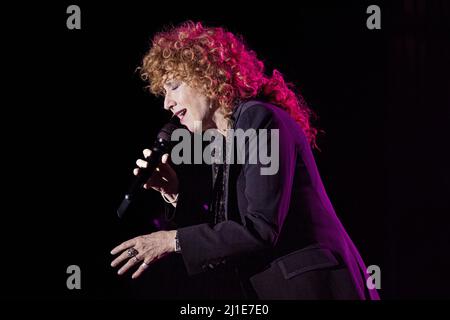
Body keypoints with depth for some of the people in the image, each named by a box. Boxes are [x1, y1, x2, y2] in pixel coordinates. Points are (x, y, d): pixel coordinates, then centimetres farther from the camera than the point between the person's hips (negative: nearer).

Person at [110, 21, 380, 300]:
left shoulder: (261, 120, -11)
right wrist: (176, 193, 4)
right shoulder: (223, 144, 15)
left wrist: (173, 240, -14)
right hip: (268, 288, 8)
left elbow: (262, 231, -19)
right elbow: (224, 232, 14)